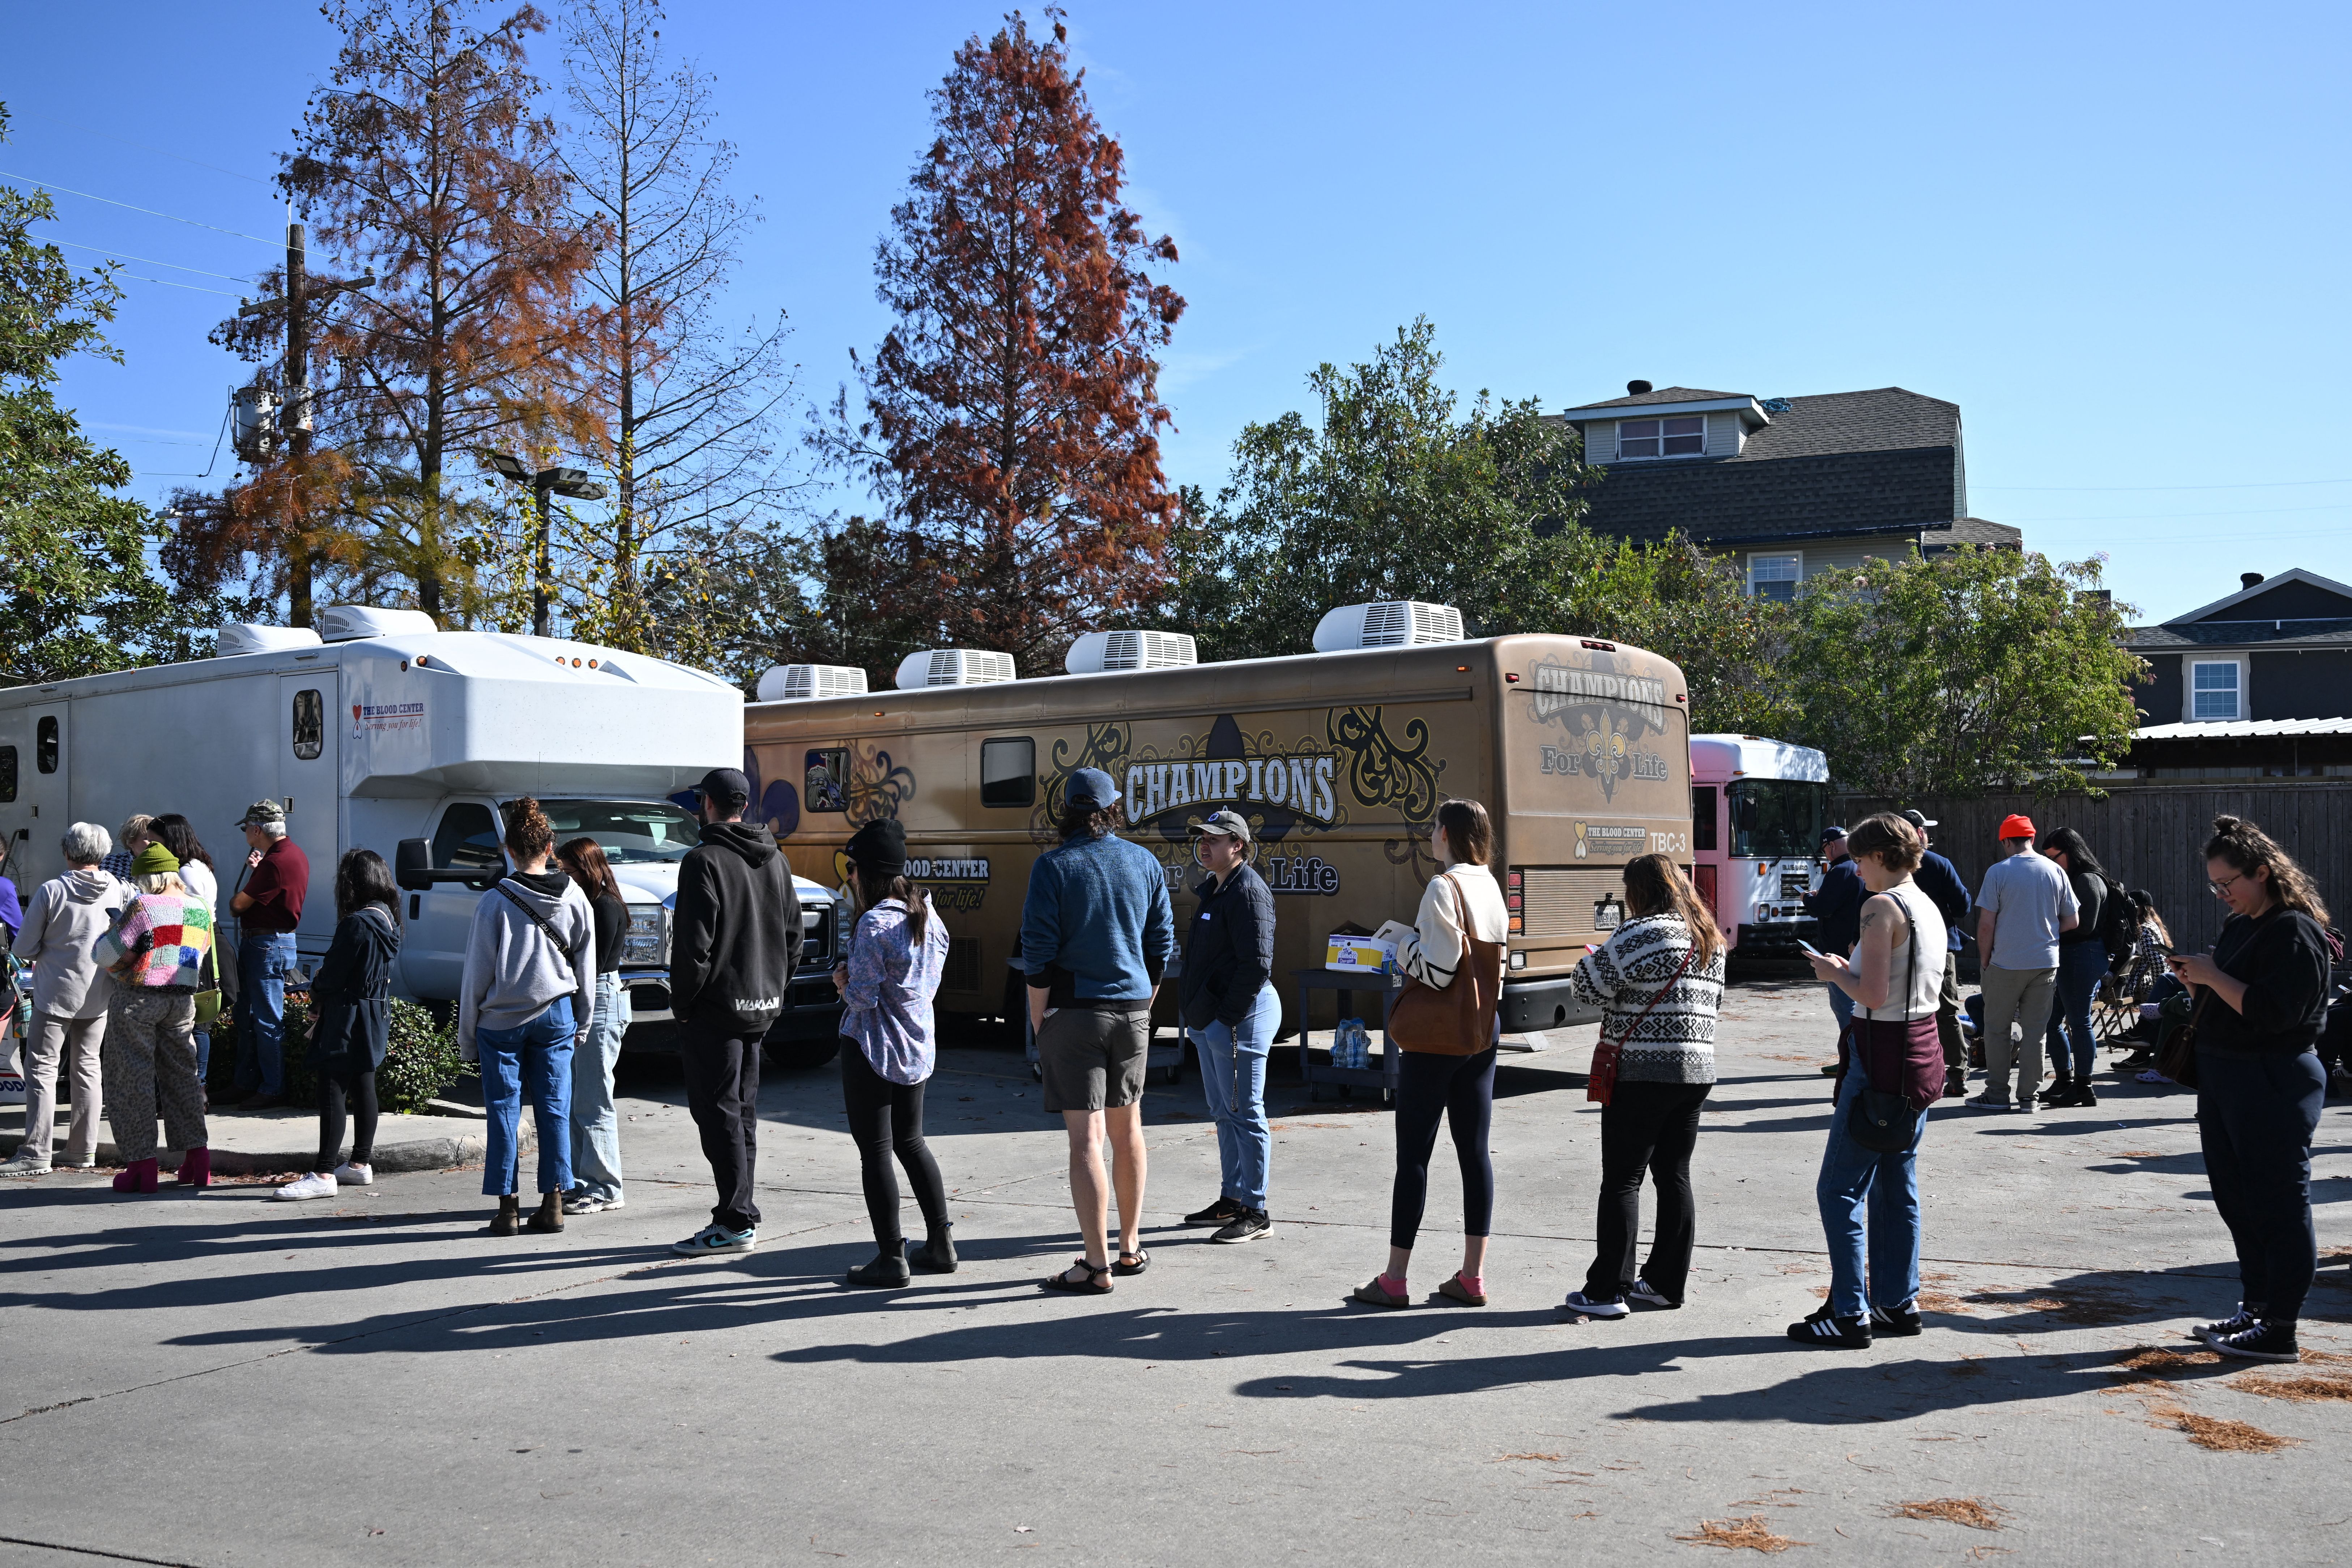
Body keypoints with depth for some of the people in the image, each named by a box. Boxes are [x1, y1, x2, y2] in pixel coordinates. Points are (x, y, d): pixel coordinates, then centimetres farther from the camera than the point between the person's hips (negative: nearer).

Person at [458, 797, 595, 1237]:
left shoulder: (495, 902, -8)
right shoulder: (575, 899, 1)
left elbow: (477, 972, -4)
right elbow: (586, 968, 7)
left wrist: (466, 1034, 5)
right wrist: (583, 1024, 17)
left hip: (501, 1019, -2)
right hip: (556, 1015, 2)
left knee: (504, 1110, 4)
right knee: (554, 1109, 6)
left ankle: (508, 1207, 5)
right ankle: (553, 1203, 5)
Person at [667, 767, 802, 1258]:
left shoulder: (704, 861, -14)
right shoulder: (776, 860, 11)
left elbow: (694, 946, -17)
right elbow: (793, 937, 14)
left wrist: (682, 1003, -7)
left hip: (717, 1009, -8)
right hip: (761, 1009, 8)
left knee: (719, 1114, -2)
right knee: (743, 1114, 15)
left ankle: (736, 1223, 0)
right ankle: (739, 1214, 20)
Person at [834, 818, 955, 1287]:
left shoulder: (875, 924, -19)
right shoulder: (929, 916, 5)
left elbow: (862, 997, -20)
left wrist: (843, 983, 1)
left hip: (873, 1050, -8)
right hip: (919, 1047, 8)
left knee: (876, 1153, 1)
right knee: (911, 1143, 19)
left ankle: (891, 1259, 6)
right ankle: (941, 1244, 23)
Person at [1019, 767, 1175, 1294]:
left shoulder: (1054, 866, -8)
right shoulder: (1145, 862, 5)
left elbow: (1039, 953, -11)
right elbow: (1162, 944, 9)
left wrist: (1039, 1022, -2)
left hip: (1074, 1013, -4)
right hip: (1132, 1012, 5)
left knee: (1086, 1137, -3)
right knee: (1127, 1129, 17)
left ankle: (1098, 1265, -2)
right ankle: (1130, 1247, 26)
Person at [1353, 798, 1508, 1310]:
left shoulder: (1444, 888, -16)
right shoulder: (1490, 886, 9)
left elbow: (1437, 969, -21)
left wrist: (1401, 942, -5)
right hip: (1483, 1030, 8)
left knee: (1413, 1153, -1)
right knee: (1475, 1149, 9)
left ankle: (1394, 1280, 5)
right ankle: (1472, 1277, 11)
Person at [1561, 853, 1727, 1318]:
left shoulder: (1642, 933, -14)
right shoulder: (1711, 940, 13)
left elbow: (1589, 985, -13)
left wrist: (1591, 956, 9)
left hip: (1642, 1074, -8)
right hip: (1697, 1071, 8)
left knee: (1622, 1181, -2)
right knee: (1674, 1177, 13)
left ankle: (1607, 1291, 0)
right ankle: (1665, 1283, 18)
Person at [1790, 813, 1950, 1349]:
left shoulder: (1882, 907, -16)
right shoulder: (1930, 907, 11)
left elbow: (1873, 995, -22)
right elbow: (1932, 993, 16)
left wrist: (1835, 973, -4)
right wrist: (1851, 971, 15)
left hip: (1881, 1053, -9)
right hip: (1923, 1050, 9)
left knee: (1840, 1188, -3)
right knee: (1896, 1184, 16)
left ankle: (1849, 1315, -1)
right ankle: (1898, 1304, 21)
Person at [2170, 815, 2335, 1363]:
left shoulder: (2295, 931, -16)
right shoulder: (2240, 925, 13)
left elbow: (2273, 1013, -25)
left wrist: (2213, 977, -20)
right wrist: (2196, 975, 1)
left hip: (2275, 1083, -10)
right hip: (2224, 1077, 10)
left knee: (2278, 1204, -2)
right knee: (2236, 1199, 15)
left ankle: (2280, 1332, 4)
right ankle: (2256, 1309, 26)